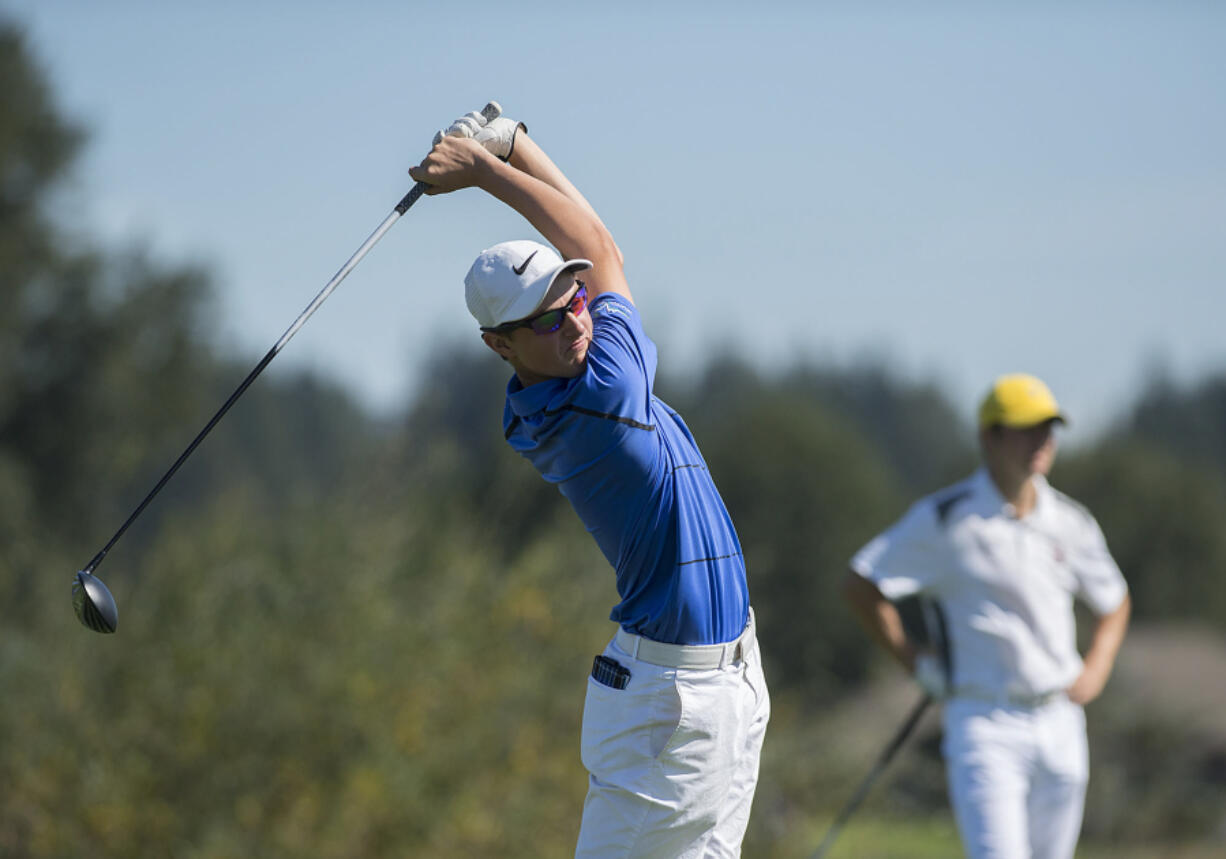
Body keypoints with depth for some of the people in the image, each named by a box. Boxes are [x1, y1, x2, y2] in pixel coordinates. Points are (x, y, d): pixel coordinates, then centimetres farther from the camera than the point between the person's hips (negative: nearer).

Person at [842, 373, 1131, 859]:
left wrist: (1094, 673, 8)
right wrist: (917, 663, -3)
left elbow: (1115, 603, 24)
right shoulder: (946, 519, -6)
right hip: (983, 724, -5)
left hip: (1058, 724, 5)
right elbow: (860, 586, -3)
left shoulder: (1071, 523, 8)